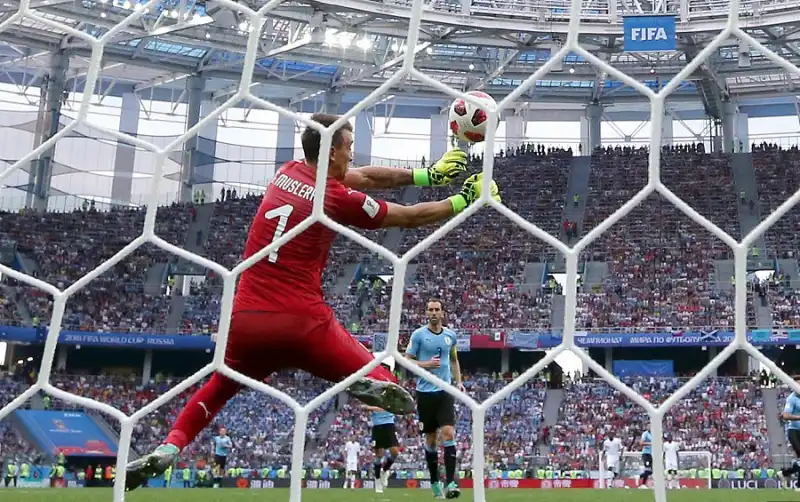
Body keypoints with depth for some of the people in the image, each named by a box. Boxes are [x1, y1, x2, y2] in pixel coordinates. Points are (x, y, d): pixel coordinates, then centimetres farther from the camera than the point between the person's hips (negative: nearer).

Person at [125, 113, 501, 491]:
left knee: (219, 387, 29)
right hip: (302, 323, -5)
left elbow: (364, 177, 21)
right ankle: (376, 384, -33)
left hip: (247, 318, 5)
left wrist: (426, 175, 23)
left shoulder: (287, 172, 11)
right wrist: (465, 200, 20)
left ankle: (168, 449, 12)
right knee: (381, 384, 3)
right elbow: (410, 217, 6)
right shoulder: (339, 198, -5)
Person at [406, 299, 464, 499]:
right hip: (425, 392, -2)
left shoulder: (450, 335, 7)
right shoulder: (418, 334, -3)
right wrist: (426, 364, -17)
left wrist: (458, 381, 11)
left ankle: (450, 483, -13)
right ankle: (434, 483, 21)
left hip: (445, 392, 2)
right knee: (430, 438, 7)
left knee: (449, 433, -12)